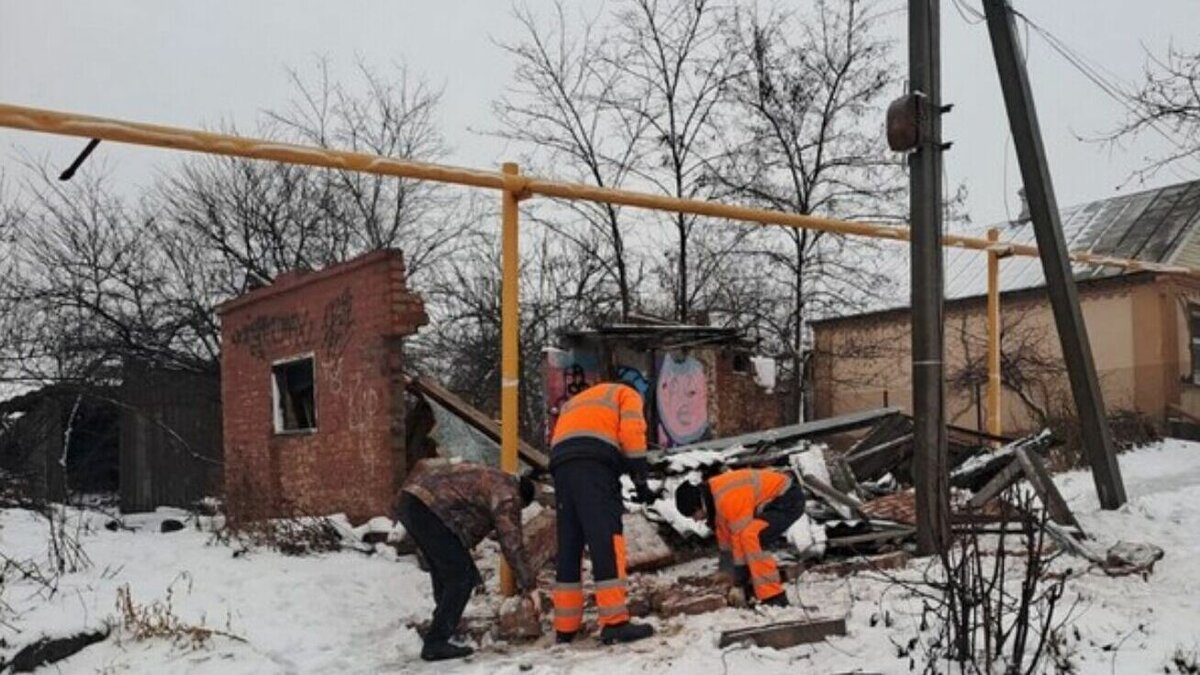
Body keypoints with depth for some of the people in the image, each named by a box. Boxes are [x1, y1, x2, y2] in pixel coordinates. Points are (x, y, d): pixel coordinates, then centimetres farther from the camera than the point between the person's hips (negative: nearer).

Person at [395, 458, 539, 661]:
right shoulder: (507, 495, 2)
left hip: (406, 501, 10)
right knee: (461, 577, -3)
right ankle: (435, 644, -4)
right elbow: (512, 544, -3)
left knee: (443, 573, 23)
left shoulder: (486, 478, 29)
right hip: (429, 510, -10)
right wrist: (529, 586, 2)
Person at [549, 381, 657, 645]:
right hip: (594, 462, -6)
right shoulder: (627, 395, 21)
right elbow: (631, 433, 2)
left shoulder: (576, 401, 40)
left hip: (561, 463, 6)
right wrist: (641, 480, 2)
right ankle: (615, 622, -19)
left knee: (569, 545, 7)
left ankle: (565, 627, 6)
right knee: (606, 541, -11)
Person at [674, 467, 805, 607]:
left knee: (751, 538, -25)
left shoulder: (729, 499, -29)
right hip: (774, 500, 11)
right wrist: (725, 570, 18)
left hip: (789, 500, -11)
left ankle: (774, 598, -20)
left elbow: (740, 536, -23)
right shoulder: (712, 493, 2)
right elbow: (724, 532, 12)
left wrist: (740, 579, -12)